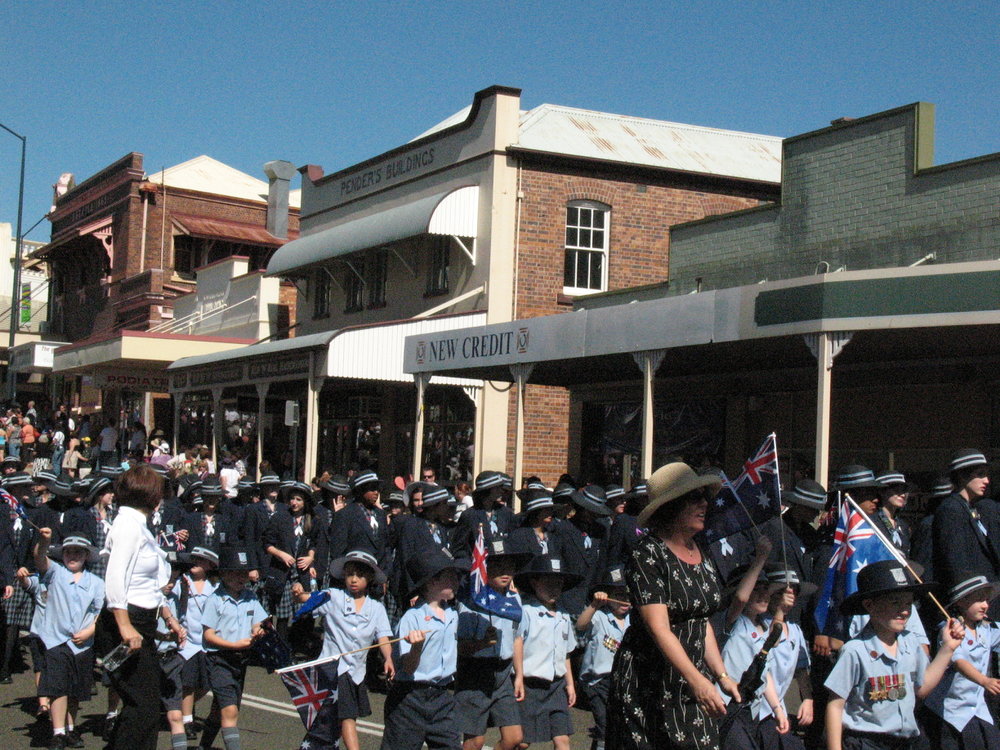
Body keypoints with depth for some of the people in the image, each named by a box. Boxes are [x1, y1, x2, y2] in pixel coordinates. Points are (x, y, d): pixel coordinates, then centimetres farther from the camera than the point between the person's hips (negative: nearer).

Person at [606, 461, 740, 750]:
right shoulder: (648, 554, -12)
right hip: (649, 682, -6)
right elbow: (659, 628, -20)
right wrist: (696, 680, -27)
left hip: (695, 677, 6)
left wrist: (722, 675, 8)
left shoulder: (702, 555, 10)